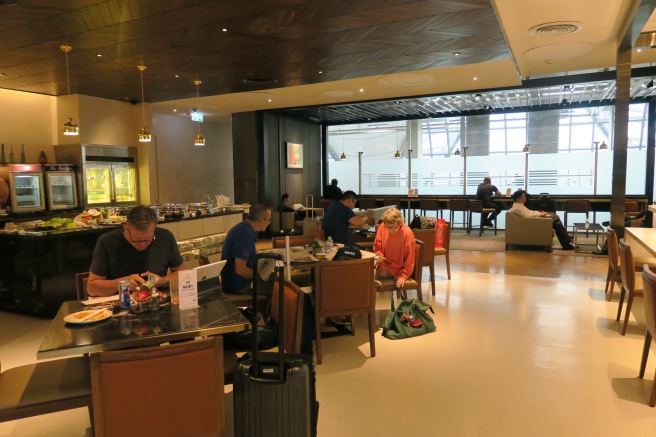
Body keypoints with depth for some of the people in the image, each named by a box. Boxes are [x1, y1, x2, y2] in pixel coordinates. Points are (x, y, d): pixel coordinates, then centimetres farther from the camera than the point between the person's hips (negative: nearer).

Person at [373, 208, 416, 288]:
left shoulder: (407, 234, -20)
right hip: (384, 264, 5)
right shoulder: (382, 227, -8)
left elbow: (409, 259, -12)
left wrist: (403, 276, -14)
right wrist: (381, 263, -10)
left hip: (397, 268, -5)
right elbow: (377, 248, 3)